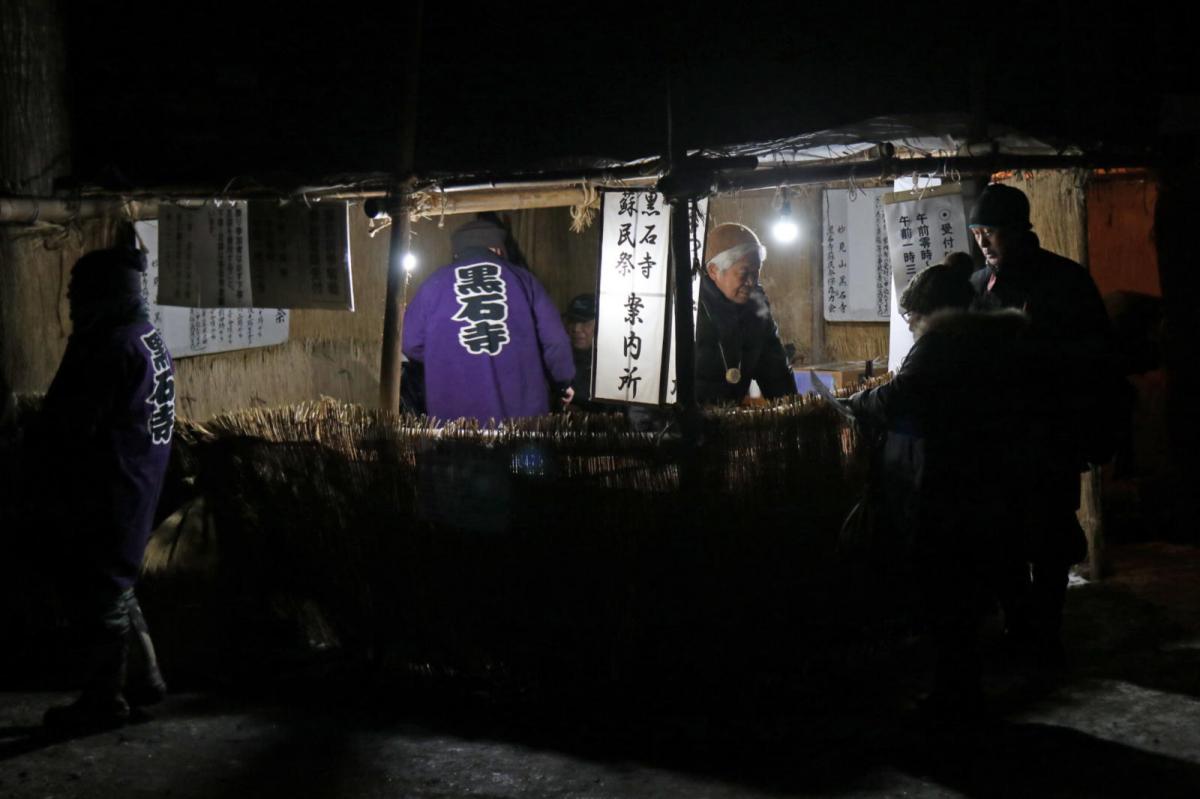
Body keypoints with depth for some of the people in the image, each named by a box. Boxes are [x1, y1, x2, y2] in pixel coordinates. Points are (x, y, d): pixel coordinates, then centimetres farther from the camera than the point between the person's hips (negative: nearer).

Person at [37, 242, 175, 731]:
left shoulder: (112, 347, -19)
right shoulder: (151, 341, 11)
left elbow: (69, 426, -18)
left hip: (104, 494, -10)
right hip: (136, 486, 10)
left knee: (98, 592, 0)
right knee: (115, 585, 20)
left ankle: (104, 700, 9)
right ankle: (143, 678, 26)